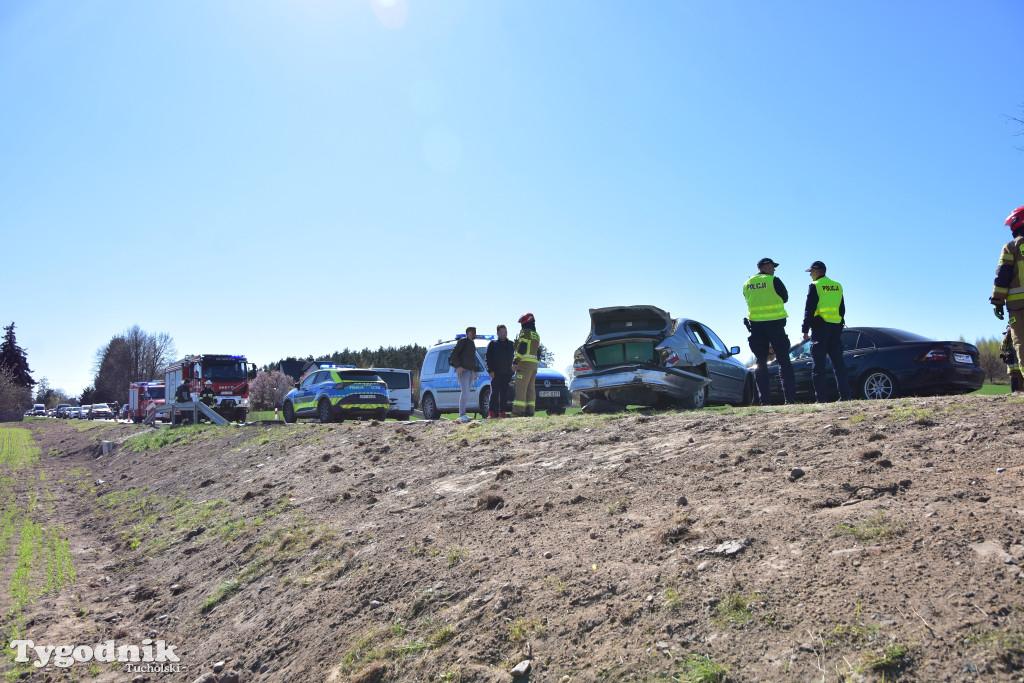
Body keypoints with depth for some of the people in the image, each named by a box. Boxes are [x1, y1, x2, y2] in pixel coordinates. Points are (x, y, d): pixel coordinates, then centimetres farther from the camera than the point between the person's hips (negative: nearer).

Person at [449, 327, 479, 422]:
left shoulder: (472, 344, 20)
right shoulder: (463, 341, -5)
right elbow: (453, 354, -12)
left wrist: (475, 371, 19)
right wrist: (458, 366, -19)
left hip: (470, 371, 8)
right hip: (462, 370, -8)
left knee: (466, 393, 8)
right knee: (465, 392, -16)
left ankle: (462, 414, 12)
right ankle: (462, 415, -18)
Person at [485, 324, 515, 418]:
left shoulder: (511, 344, 16)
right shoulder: (493, 343, 5)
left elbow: (513, 358, 20)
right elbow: (488, 358, -1)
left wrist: (512, 371, 11)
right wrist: (490, 370, -11)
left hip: (507, 373, 4)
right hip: (496, 373, -3)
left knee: (504, 394, 3)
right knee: (494, 393, -6)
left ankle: (502, 413, 7)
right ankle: (493, 412, -5)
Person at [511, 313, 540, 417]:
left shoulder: (524, 332, -5)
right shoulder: (536, 335, 22)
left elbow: (521, 348, -16)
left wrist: (515, 362, -18)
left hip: (524, 364, -9)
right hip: (534, 365, 9)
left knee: (521, 389, -11)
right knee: (531, 389, 7)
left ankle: (518, 412, -17)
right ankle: (529, 412, 6)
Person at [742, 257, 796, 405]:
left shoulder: (747, 284, 9)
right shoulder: (773, 281, -6)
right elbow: (785, 298, 5)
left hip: (756, 326, 4)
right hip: (775, 324, -4)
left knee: (761, 363, 5)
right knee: (784, 361, 2)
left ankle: (764, 399, 1)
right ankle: (790, 397, -3)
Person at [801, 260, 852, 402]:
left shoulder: (815, 286, -5)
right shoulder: (838, 286, 15)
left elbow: (809, 310, -9)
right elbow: (842, 309, 17)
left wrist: (805, 330, -7)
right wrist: (839, 328, 20)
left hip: (820, 327, -6)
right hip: (836, 327, 6)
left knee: (818, 364, -3)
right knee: (838, 362, 8)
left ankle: (821, 398, -6)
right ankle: (845, 395, 3)